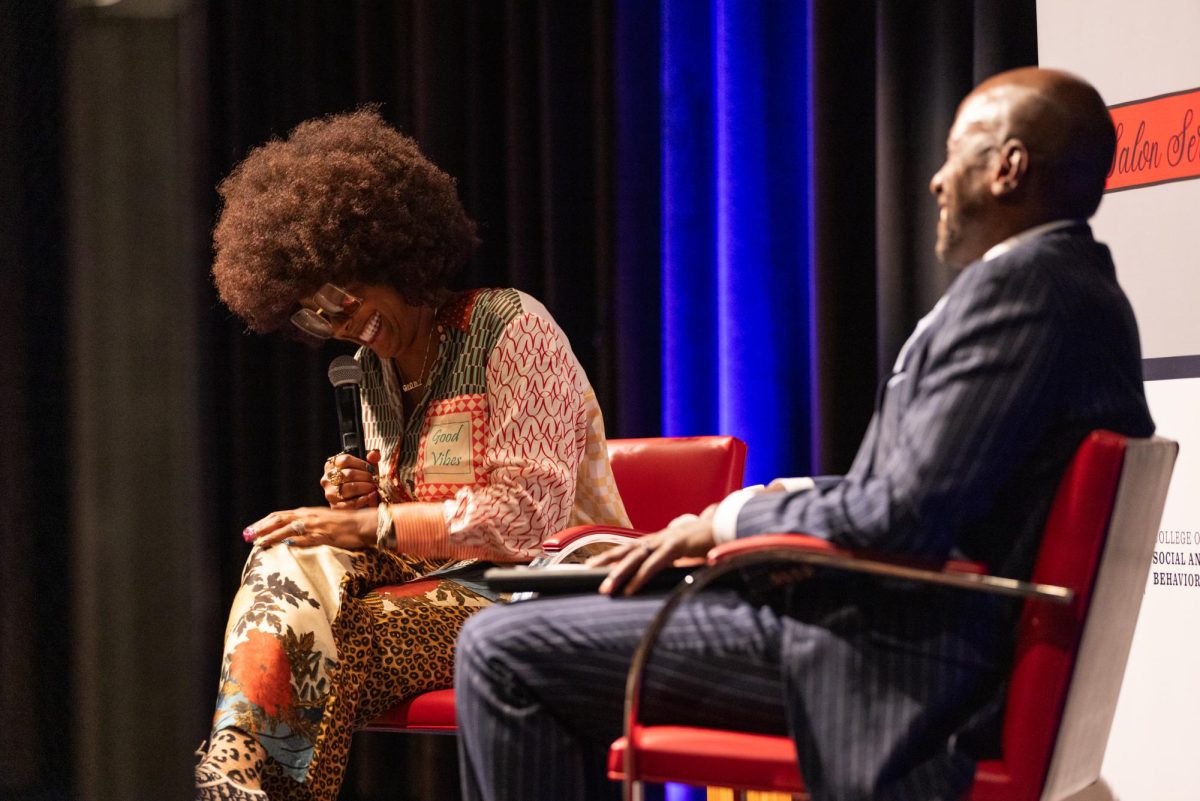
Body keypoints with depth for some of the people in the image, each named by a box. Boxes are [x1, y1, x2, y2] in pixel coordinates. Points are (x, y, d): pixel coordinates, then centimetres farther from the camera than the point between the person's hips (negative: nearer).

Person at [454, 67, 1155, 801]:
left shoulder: (1015, 286, -18)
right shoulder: (1084, 288, 14)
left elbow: (901, 520, -25)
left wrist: (732, 519, -9)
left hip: (890, 662, -11)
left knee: (502, 651, -9)